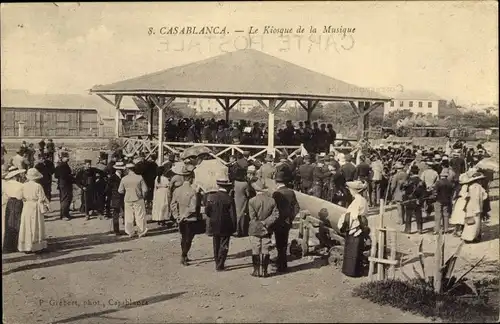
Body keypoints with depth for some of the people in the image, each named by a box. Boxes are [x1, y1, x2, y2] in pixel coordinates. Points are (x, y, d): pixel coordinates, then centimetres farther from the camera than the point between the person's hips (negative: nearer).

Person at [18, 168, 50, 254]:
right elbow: (41, 199, -10)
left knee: (27, 227, 9)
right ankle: (37, 246, 8)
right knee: (36, 227, 5)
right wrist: (44, 208, -1)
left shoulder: (24, 185, 0)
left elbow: (22, 197, 4)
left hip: (26, 208, 4)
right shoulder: (38, 186, -13)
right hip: (35, 208, -4)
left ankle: (26, 247, 13)